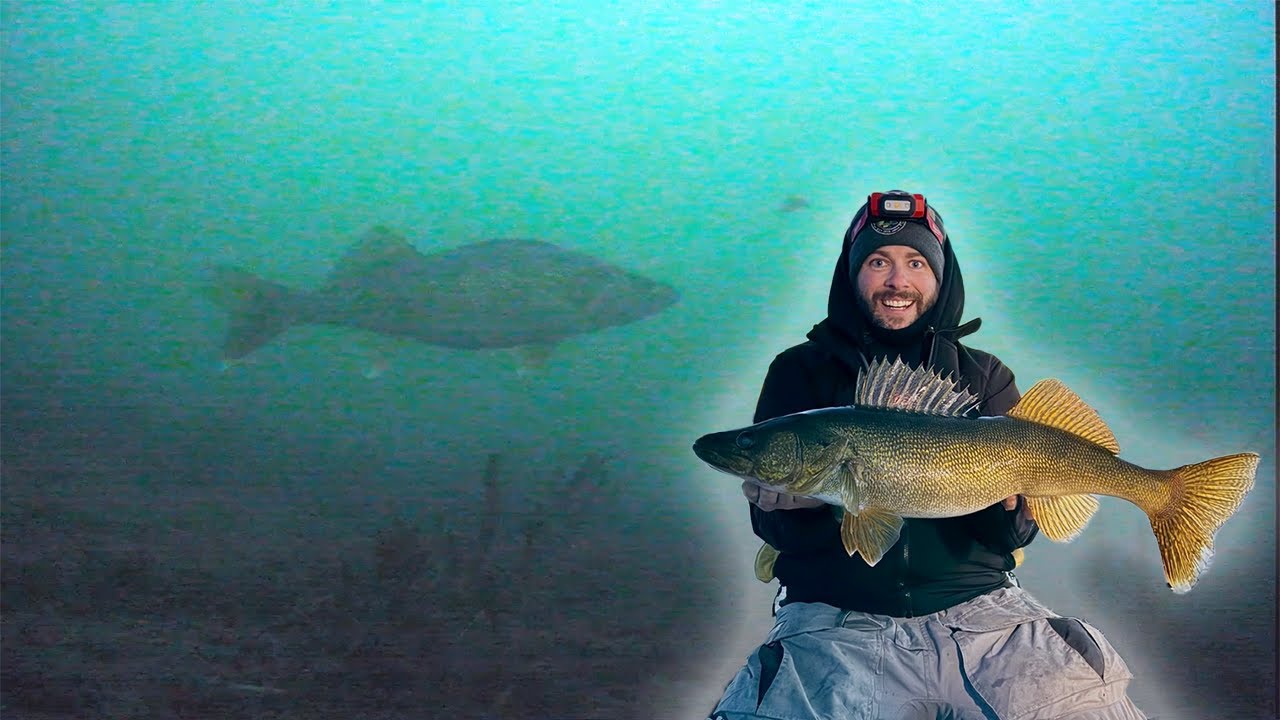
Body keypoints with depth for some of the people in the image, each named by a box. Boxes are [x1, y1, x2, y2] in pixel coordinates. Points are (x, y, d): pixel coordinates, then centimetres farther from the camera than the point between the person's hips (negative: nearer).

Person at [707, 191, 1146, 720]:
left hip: (978, 608, 2)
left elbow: (1009, 538, 6)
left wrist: (1009, 505, -16)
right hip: (835, 622, -2)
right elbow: (777, 532, 3)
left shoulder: (985, 377, 13)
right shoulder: (799, 373, 9)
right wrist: (790, 507, -19)